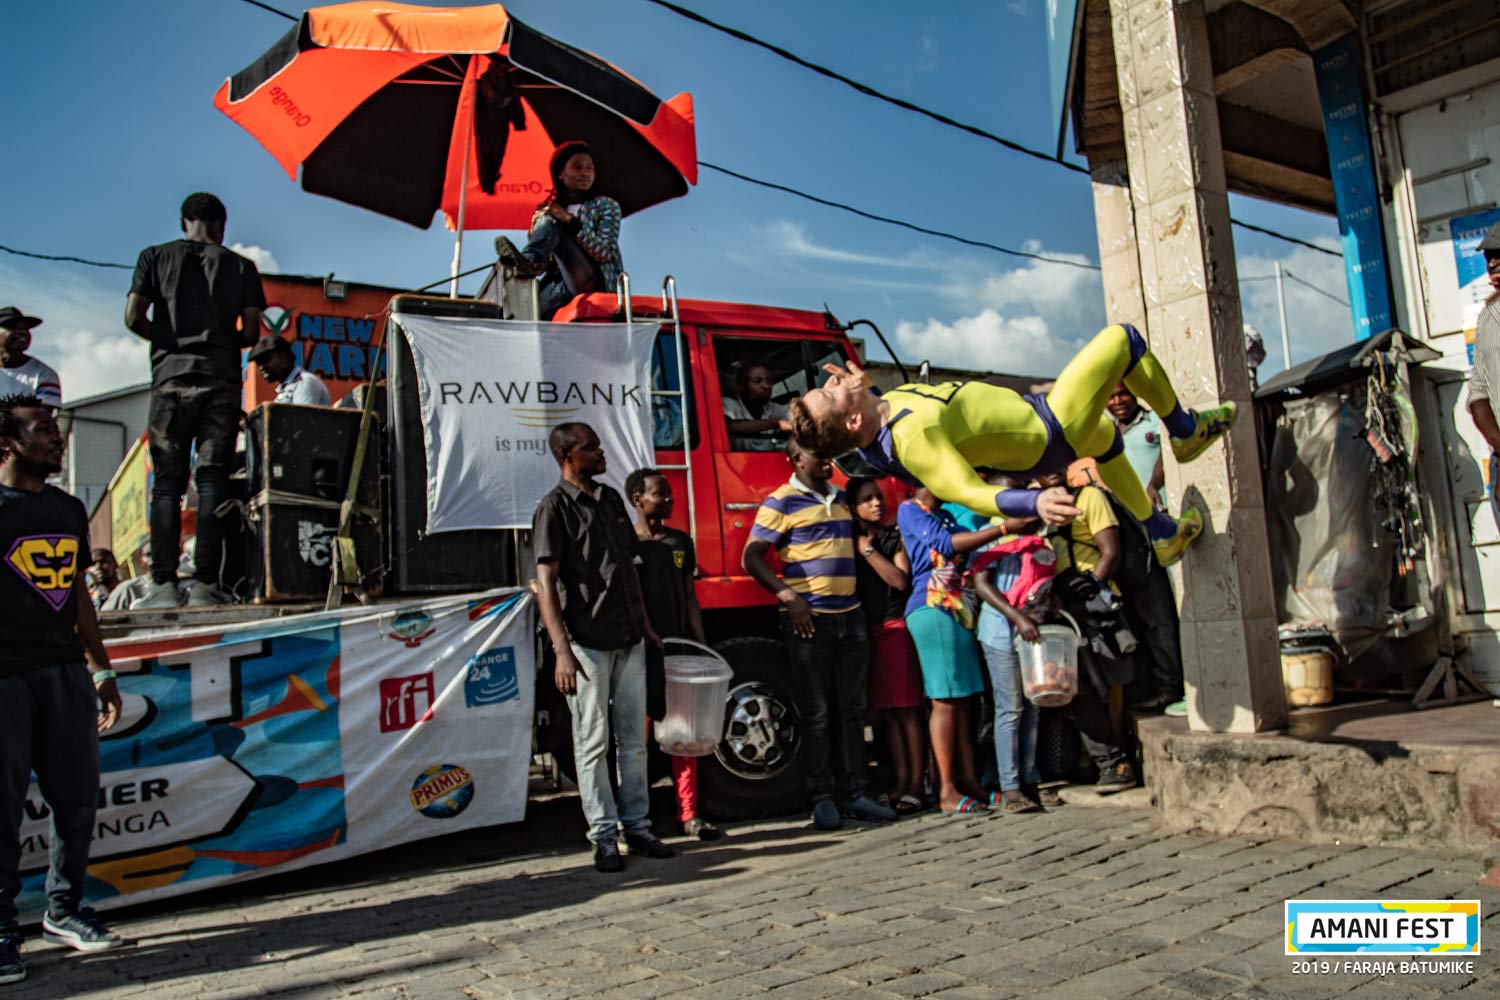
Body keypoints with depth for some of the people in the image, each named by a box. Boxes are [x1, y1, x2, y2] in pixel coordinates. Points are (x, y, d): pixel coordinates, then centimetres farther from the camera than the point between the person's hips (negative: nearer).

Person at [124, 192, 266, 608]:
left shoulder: (155, 257, 11)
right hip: (221, 380, 0)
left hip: (171, 376, 0)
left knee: (167, 483, 1)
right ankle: (205, 583, -6)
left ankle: (163, 583, -5)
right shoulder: (240, 266, 9)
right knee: (212, 481, -2)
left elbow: (134, 316, 1)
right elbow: (251, 333, 3)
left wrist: (168, 339, 19)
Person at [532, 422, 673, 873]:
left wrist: (645, 624, 19)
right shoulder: (555, 508, -7)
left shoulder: (611, 498, 14)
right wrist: (562, 650, -21)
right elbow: (546, 583, -13)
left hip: (629, 641, 7)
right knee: (594, 744, 3)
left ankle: (638, 827, 21)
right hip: (587, 644, -6)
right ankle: (604, 836, 12)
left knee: (634, 739, 11)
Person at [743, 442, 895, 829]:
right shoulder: (781, 502, -5)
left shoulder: (841, 497, 15)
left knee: (851, 710, 9)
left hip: (850, 617, 6)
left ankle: (854, 793, 16)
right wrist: (788, 597, -20)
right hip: (808, 620, -6)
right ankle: (822, 798, 8)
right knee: (816, 713, 0)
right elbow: (752, 557, -11)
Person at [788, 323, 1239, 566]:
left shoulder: (883, 404, -12)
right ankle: (1185, 430, 25)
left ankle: (1162, 533, 46)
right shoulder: (911, 438, -39)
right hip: (1049, 433, -9)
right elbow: (970, 493, -46)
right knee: (1122, 338, 1)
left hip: (1026, 443, 9)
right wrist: (1034, 503, -58)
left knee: (1103, 432, 36)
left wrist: (860, 386, 2)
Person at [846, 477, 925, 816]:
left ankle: (916, 784, -2)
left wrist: (868, 550, -9)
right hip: (865, 631, 3)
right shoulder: (848, 541, 12)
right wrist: (861, 548, -4)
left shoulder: (895, 537, 6)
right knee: (885, 710, 6)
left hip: (895, 627, -3)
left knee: (906, 708, -4)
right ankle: (900, 780, 13)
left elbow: (901, 580, -9)